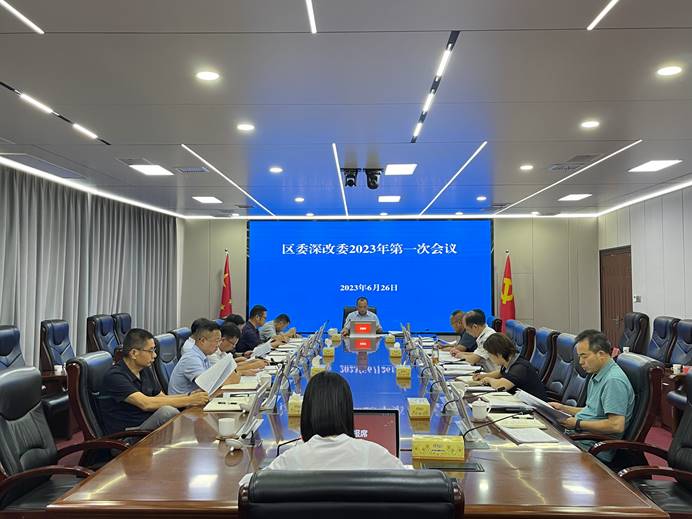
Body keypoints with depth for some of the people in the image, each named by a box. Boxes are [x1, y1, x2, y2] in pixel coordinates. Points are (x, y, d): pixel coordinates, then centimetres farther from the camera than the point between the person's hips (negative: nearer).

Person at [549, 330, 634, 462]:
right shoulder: (597, 376, 15)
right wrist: (563, 408, 16)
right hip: (578, 435, 10)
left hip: (591, 446, -10)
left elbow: (616, 425, -25)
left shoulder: (614, 381, -18)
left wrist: (578, 424, -18)